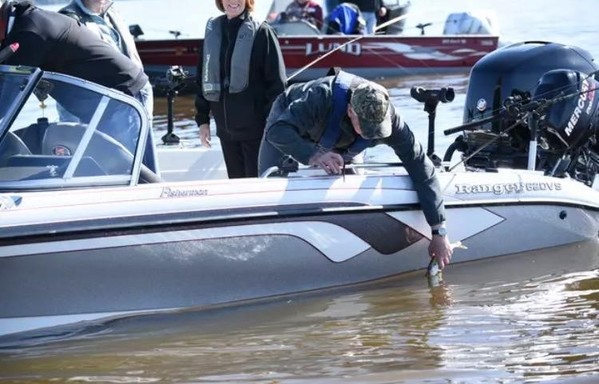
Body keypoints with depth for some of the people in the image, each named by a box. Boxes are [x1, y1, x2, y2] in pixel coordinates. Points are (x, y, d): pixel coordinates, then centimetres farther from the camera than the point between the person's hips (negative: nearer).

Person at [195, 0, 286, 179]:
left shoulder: (261, 33, -6)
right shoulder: (213, 31, 8)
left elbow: (276, 82, -8)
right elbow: (204, 77, 14)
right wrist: (202, 119, 10)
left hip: (255, 128, -5)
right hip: (226, 128, 5)